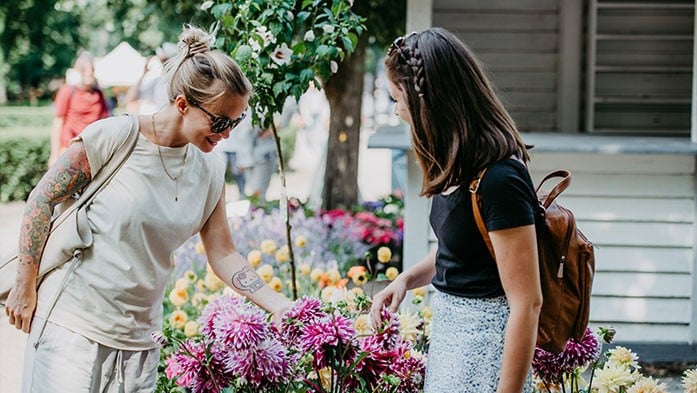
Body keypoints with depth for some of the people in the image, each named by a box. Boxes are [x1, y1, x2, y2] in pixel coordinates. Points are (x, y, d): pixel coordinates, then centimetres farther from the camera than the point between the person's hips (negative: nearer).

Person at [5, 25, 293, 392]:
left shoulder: (210, 170, 3)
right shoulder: (113, 137, -13)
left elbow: (223, 255, 6)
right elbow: (41, 201, -6)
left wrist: (279, 306, -6)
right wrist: (25, 288, -4)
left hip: (138, 334, 5)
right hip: (73, 321, -5)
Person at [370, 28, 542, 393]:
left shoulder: (499, 180, -24)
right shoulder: (459, 165, 4)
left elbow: (527, 302, -23)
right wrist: (406, 279, 5)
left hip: (484, 338, -9)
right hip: (449, 325, 9)